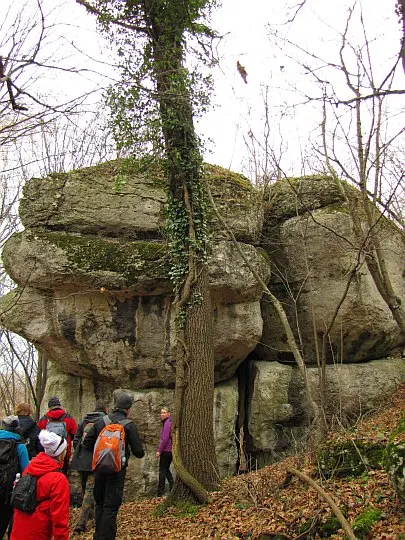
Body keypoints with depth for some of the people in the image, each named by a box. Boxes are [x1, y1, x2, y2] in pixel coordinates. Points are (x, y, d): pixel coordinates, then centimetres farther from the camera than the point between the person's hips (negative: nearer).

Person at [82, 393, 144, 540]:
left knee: (99, 503, 20)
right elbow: (138, 452, -11)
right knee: (111, 506, 3)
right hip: (117, 470, -5)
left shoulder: (101, 421, 2)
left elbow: (87, 442, 4)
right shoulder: (129, 425, -10)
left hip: (99, 468, 5)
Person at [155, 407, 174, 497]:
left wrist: (159, 451, -16)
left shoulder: (167, 423, -15)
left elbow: (165, 439, -20)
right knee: (166, 469, 18)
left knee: (162, 470, -2)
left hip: (166, 450, -9)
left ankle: (160, 492, 2)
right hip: (170, 450, 9)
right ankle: (172, 486, 16)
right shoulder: (169, 422, 14)